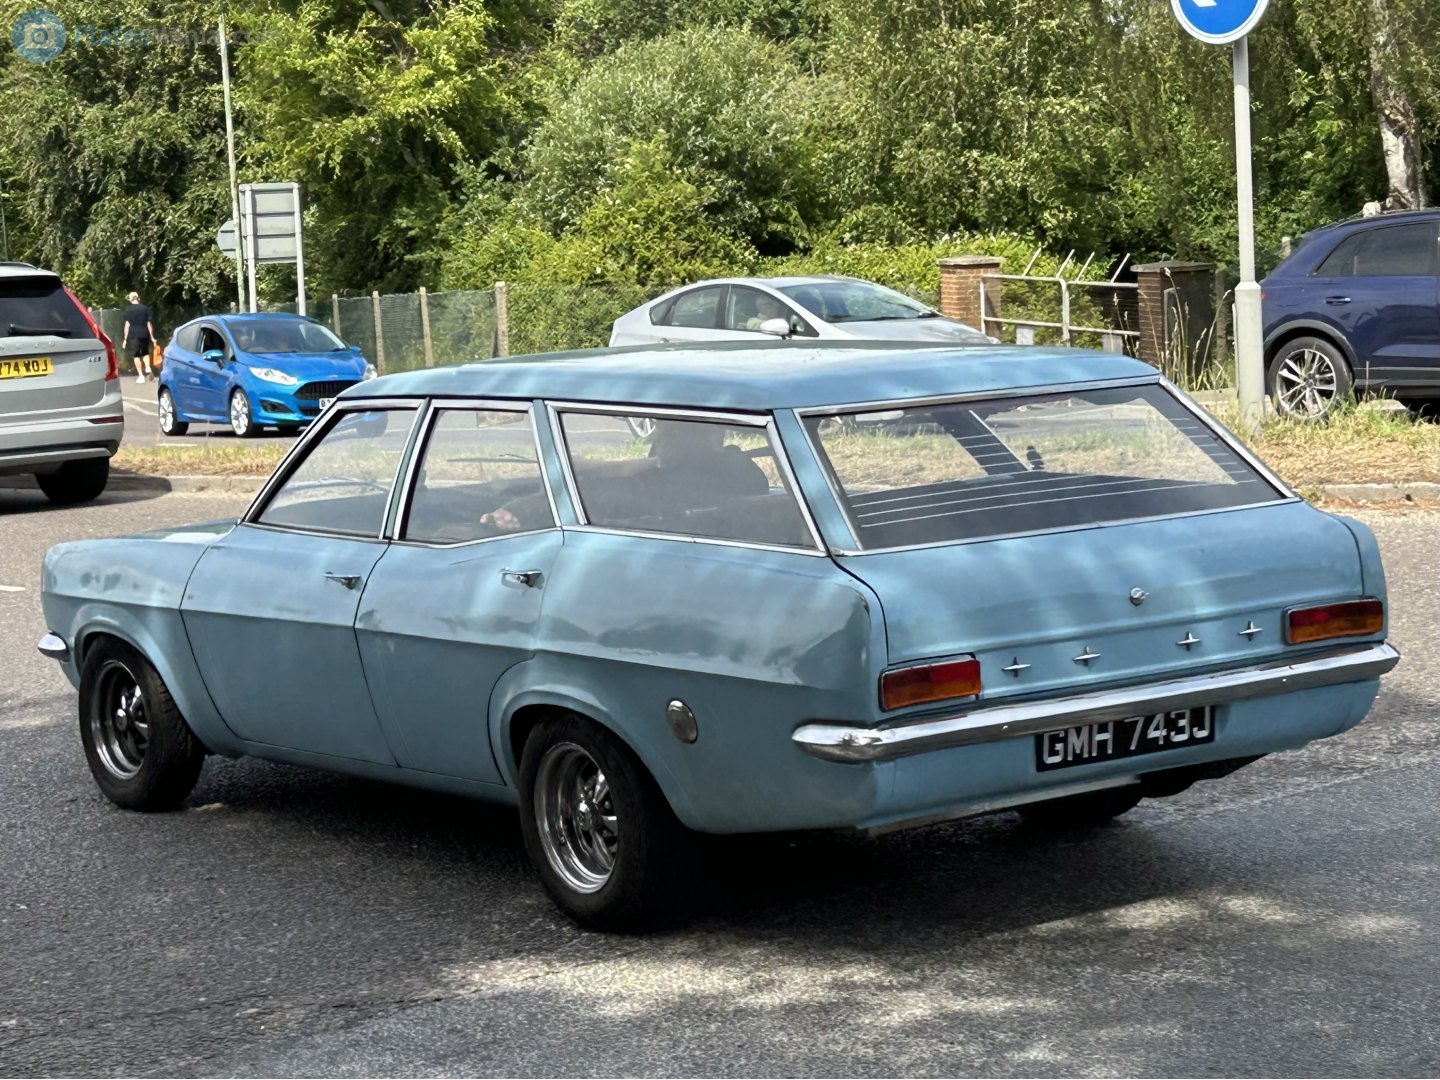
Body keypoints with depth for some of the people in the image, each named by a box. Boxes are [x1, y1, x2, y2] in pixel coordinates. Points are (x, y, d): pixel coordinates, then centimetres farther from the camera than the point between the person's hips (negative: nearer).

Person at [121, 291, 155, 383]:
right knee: (145, 353, 21)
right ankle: (148, 369, 0)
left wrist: (125, 339, -3)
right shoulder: (145, 308, 3)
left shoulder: (128, 310, -6)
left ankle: (141, 375, 1)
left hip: (133, 336, -3)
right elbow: (149, 323, 4)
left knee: (136, 355, 5)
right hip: (144, 335, 3)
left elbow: (127, 325, -7)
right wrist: (152, 337, 10)